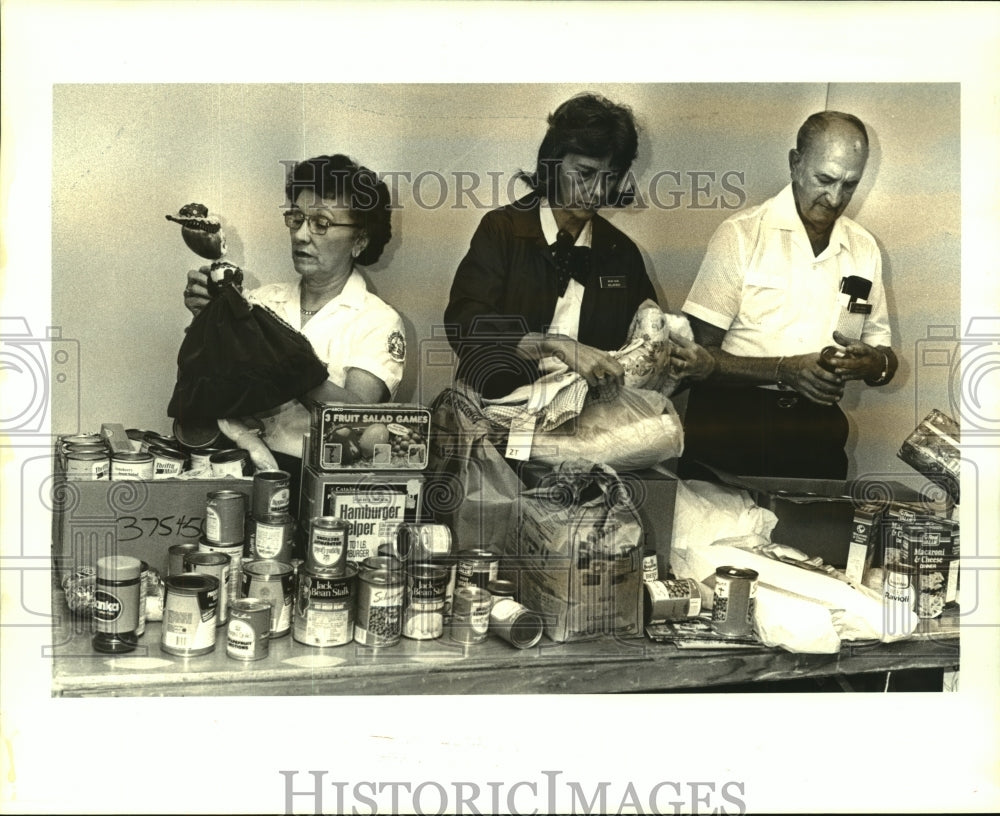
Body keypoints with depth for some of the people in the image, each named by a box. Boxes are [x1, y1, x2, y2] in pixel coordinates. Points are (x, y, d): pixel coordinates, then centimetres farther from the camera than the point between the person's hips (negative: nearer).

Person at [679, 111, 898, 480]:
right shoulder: (740, 234, -3)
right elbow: (697, 353, -7)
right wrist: (784, 369, -19)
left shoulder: (864, 248, 12)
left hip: (816, 428, 4)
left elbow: (885, 357, 18)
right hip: (730, 418, -4)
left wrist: (874, 363, -6)